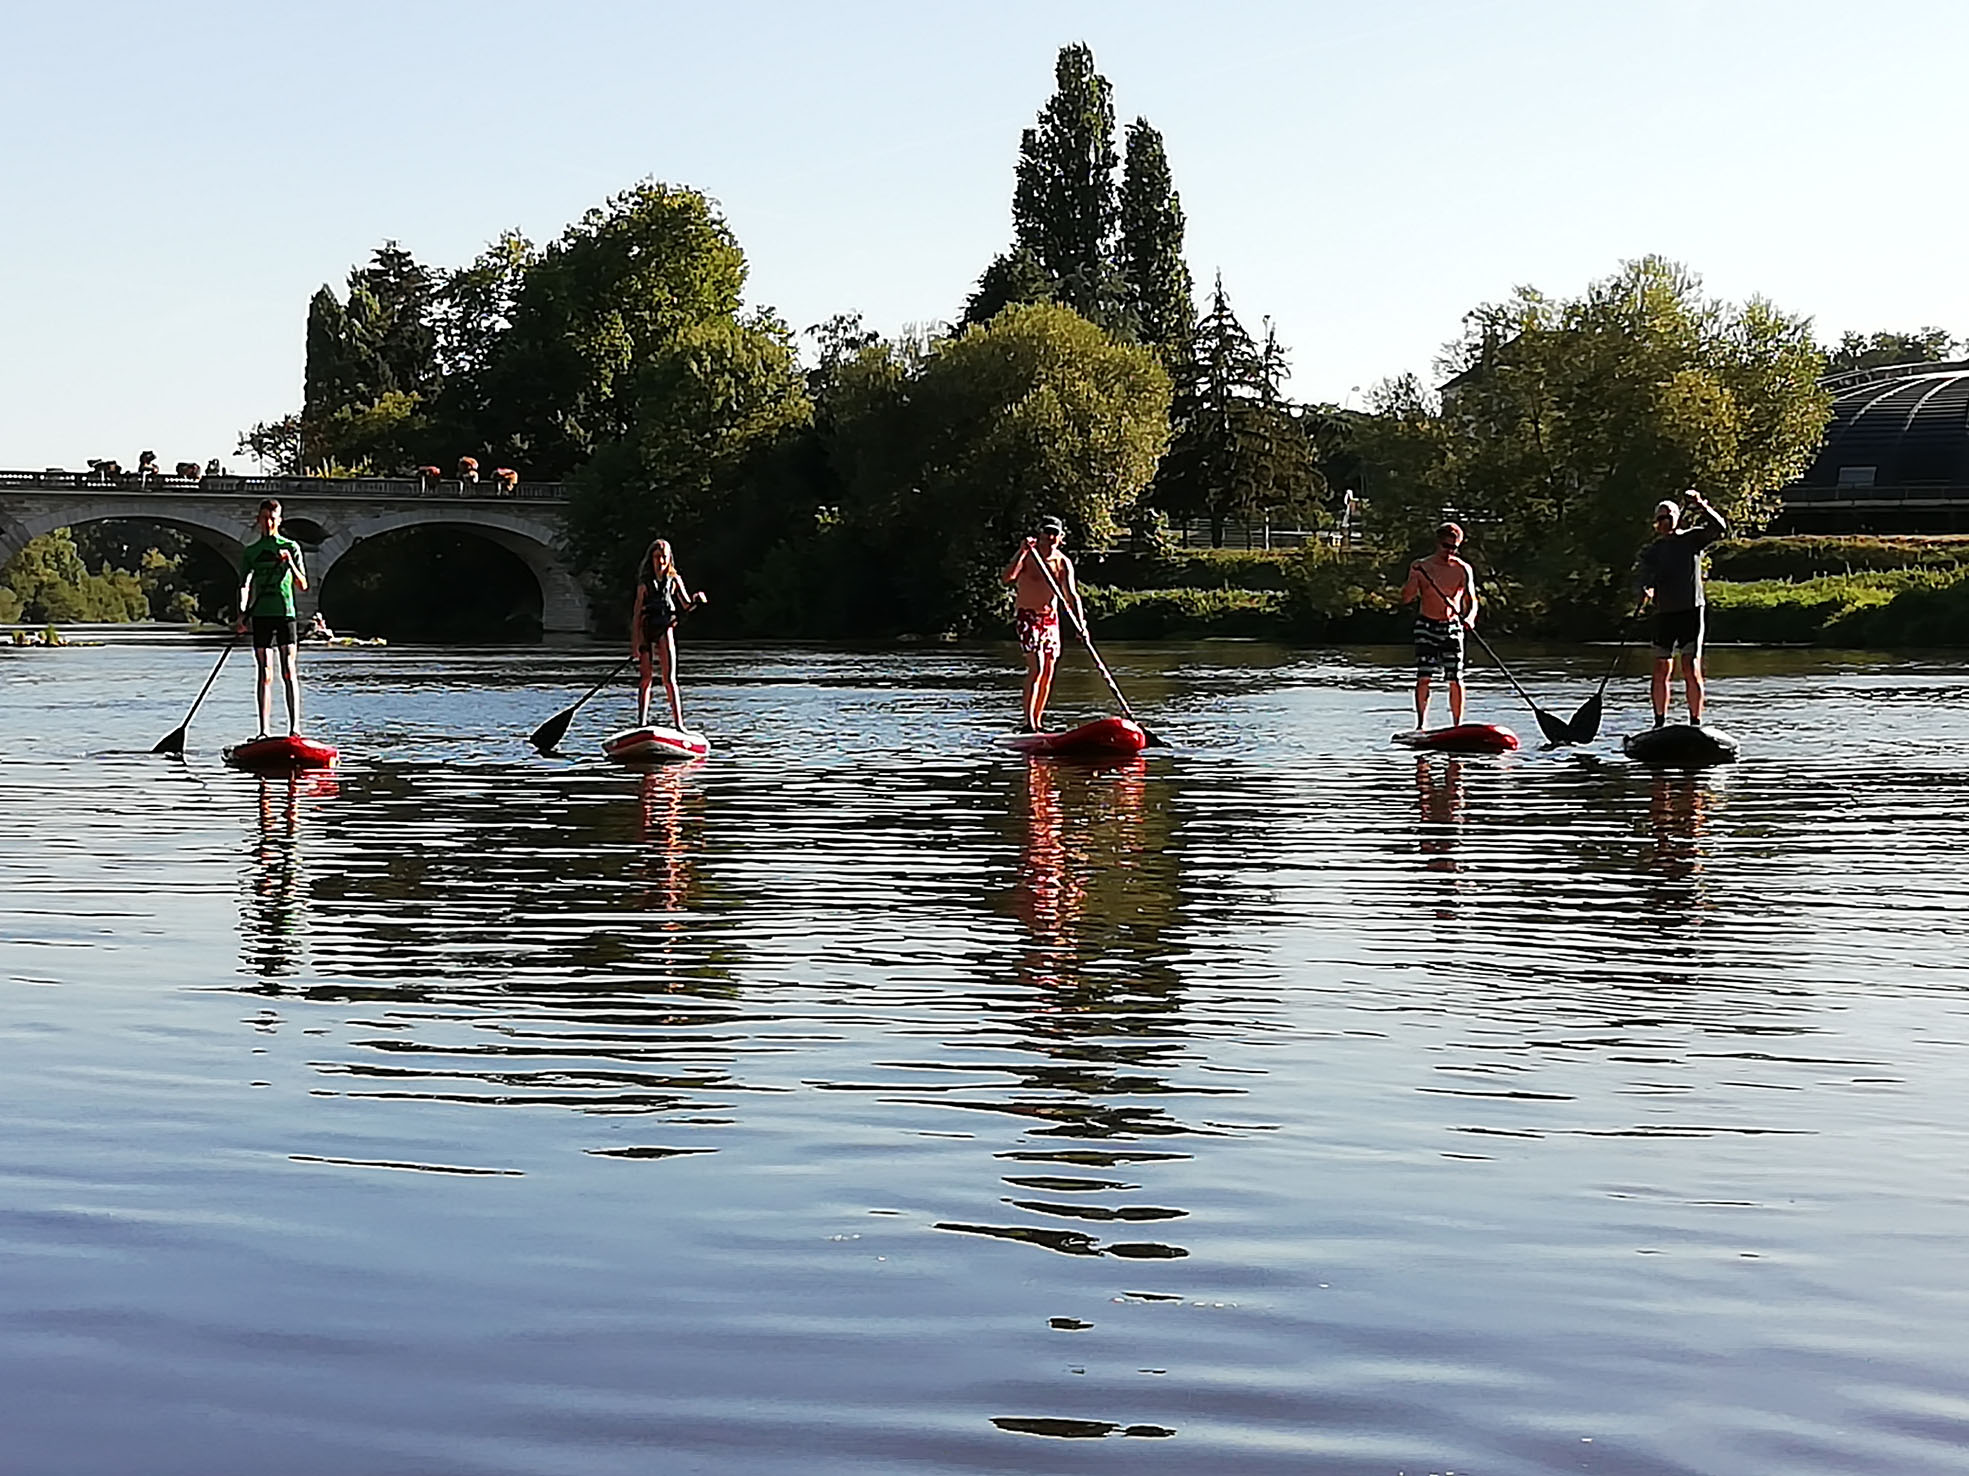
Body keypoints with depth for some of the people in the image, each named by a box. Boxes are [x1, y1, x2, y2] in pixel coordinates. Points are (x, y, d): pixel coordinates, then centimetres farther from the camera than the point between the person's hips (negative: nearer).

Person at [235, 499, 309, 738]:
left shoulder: (291, 547, 6)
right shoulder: (251, 552, 12)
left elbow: (302, 585, 2)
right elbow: (244, 586, 9)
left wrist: (290, 563, -14)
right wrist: (242, 614, -6)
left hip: (284, 613, -2)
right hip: (260, 616, 2)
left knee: (288, 672, -6)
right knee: (264, 674, 1)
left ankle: (294, 727, -7)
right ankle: (264, 731, 2)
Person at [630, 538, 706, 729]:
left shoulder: (674, 580, 6)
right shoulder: (645, 582, 2)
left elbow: (686, 605, 3)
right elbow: (637, 612, 0)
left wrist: (695, 601, -20)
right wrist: (635, 640, -6)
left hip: (665, 629, 0)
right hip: (645, 629, 0)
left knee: (669, 679, -6)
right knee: (646, 678, 2)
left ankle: (678, 723, -7)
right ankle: (642, 723, 8)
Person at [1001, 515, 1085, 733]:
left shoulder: (1063, 562, 1)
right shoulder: (1028, 555, -10)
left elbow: (1071, 594, -7)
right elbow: (1008, 577, -26)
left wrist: (1081, 622, -21)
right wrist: (1023, 552, -36)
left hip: (1050, 617, 5)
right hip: (1027, 616, -5)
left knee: (1048, 672, 5)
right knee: (1036, 667, -18)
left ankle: (1038, 721, 16)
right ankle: (1029, 724, -20)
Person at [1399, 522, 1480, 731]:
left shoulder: (1463, 570, 4)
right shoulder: (1421, 567, 0)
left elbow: (1471, 601, 2)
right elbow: (1405, 598, -4)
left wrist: (1469, 618, -19)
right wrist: (1415, 580, -22)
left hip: (1452, 627, 1)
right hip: (1427, 626, -1)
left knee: (1455, 679, -3)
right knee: (1424, 677, -9)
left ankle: (1457, 725, 5)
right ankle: (1421, 724, -5)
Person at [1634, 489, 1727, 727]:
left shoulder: (1691, 538, 6)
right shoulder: (1651, 552, 11)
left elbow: (1719, 528, -8)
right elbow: (1640, 577, -3)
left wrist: (1701, 506, -21)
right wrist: (1644, 591, -25)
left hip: (1691, 610, -3)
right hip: (1664, 613, 3)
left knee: (1691, 670, -9)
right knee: (1661, 671, 5)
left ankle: (1696, 723, -6)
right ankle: (1660, 723, 16)